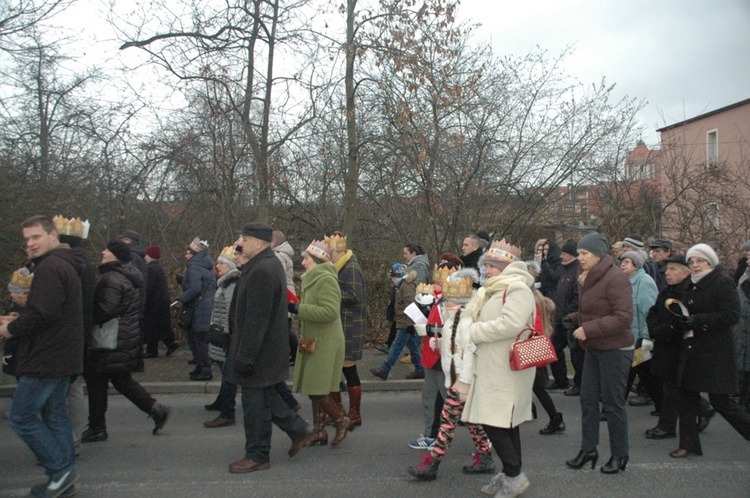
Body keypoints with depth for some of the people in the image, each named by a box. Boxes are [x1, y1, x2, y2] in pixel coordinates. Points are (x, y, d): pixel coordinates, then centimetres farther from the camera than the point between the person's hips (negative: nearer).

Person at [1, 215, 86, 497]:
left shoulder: (50, 267, -17)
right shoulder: (65, 265, 16)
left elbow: (42, 313, -26)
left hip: (46, 358, -10)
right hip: (61, 356, 10)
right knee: (55, 415, 15)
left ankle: (60, 471, 2)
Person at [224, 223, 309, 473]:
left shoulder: (261, 271, -23)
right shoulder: (270, 264, 12)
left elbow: (256, 320, -25)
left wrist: (245, 356, -22)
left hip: (260, 350, -10)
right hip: (268, 348, 10)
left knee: (255, 401, 2)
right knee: (265, 396, 20)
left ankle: (257, 456, 15)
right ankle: (296, 427, 28)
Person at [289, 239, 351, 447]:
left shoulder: (326, 280, -16)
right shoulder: (313, 280, 17)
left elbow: (330, 311, -26)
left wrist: (299, 309, -21)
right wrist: (297, 307, 9)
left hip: (325, 345, -10)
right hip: (314, 342, 10)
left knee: (317, 390, -7)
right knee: (313, 390, 12)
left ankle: (341, 420, 12)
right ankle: (318, 431, 21)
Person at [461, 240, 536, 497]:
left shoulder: (517, 289, -14)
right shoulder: (495, 290, 18)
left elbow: (511, 323, -28)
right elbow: (480, 319, 21)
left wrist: (475, 331, -18)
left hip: (507, 369, -10)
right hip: (493, 367, 10)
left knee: (493, 421, -8)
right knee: (505, 421, 14)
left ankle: (514, 474, 5)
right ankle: (510, 474, 24)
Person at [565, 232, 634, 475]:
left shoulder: (615, 278, -19)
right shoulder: (589, 277, 8)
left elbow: (623, 317, -25)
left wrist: (588, 329, -25)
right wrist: (572, 319, 0)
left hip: (615, 350, -8)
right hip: (594, 348, 8)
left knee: (613, 403, 3)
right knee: (588, 399, 10)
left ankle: (619, 455, 20)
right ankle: (588, 449, 22)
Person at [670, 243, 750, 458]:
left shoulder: (723, 284, -9)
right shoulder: (691, 286, 15)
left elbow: (731, 315, -20)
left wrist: (696, 321, -24)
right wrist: (679, 322, -2)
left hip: (715, 353, -8)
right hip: (691, 350, 8)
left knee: (720, 401, -4)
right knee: (687, 397, 8)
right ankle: (688, 444, 17)